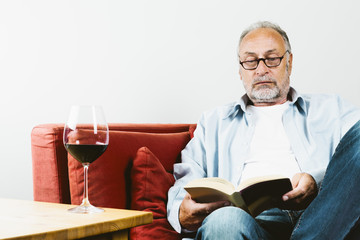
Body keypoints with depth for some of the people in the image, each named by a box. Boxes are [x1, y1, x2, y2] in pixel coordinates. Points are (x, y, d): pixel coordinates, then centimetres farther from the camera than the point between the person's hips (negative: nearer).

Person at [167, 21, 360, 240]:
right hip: (253, 219, -2)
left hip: (324, 217, 3)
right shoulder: (213, 122, 30)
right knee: (225, 221, -42)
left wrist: (319, 182, -14)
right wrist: (183, 213, -6)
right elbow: (186, 182, 20)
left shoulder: (330, 109, 26)